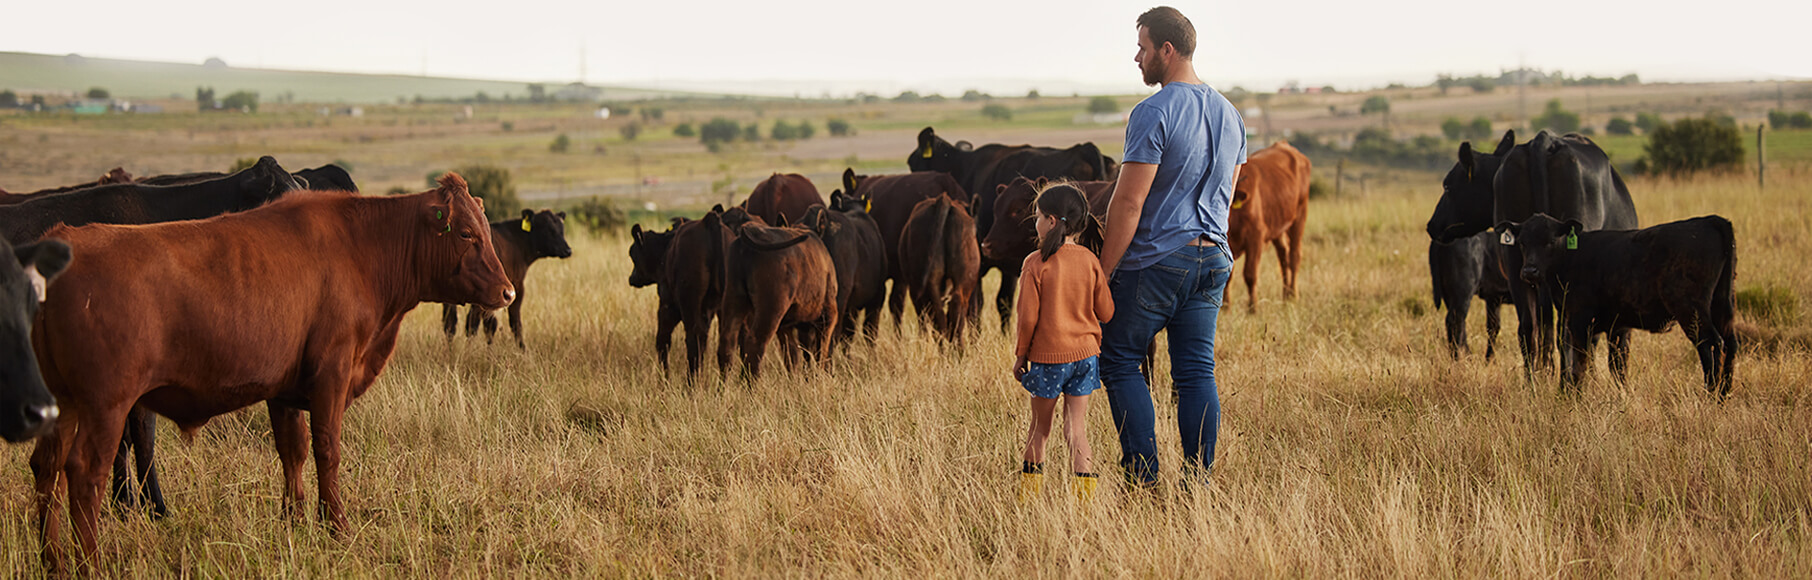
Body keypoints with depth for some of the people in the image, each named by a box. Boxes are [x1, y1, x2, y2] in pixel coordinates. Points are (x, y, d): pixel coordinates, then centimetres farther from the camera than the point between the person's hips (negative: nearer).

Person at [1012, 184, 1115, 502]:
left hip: (1047, 356, -2)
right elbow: (1106, 312, 3)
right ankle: (1084, 487, -5)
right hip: (1085, 352, 2)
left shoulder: (1036, 263, -11)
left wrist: (1021, 356, 2)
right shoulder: (1089, 260, -1)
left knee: (1040, 425, 11)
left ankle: (1030, 491, 21)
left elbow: (1028, 317, -10)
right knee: (1076, 425, 5)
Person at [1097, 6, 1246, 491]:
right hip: (1213, 259, 7)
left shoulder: (1153, 114, -15)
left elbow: (1129, 203, -17)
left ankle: (1143, 480, 0)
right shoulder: (1229, 115, 11)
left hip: (1153, 259, -7)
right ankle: (1198, 483, 6)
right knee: (1197, 370, 8)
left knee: (1119, 361, 5)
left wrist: (1103, 273, -12)